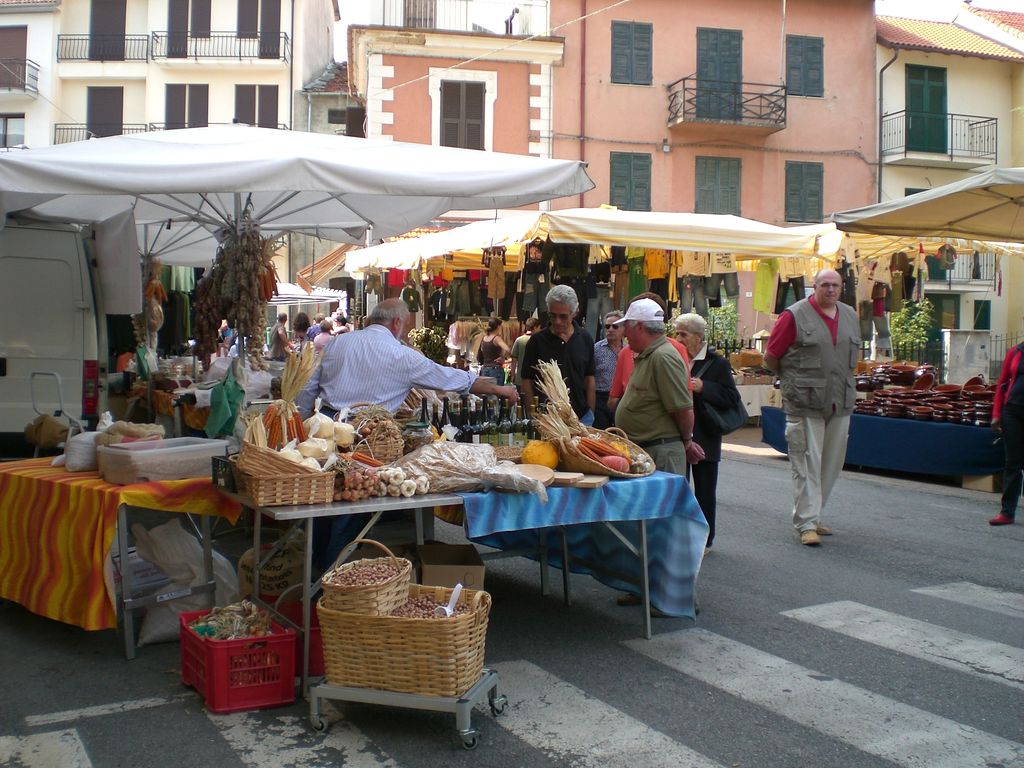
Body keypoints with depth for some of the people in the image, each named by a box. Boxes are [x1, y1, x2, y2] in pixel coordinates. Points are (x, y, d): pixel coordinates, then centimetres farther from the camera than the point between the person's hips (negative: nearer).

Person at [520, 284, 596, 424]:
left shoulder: (585, 339, 5)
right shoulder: (537, 341, -4)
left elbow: (589, 380, 9)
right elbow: (527, 381, -2)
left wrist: (591, 415, 5)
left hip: (581, 417, 3)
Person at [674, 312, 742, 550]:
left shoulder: (717, 363, -6)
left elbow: (733, 397, -11)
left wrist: (702, 387, -21)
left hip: (704, 437, -3)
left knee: (705, 490, 6)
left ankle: (704, 539, 18)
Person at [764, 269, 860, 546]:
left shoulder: (850, 316, 13)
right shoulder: (795, 315, -5)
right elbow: (771, 357, -1)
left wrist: (841, 378, 17)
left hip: (840, 404, 6)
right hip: (805, 404, -6)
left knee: (832, 463, 11)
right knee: (807, 463, -6)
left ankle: (811, 515, 24)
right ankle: (807, 524, -1)